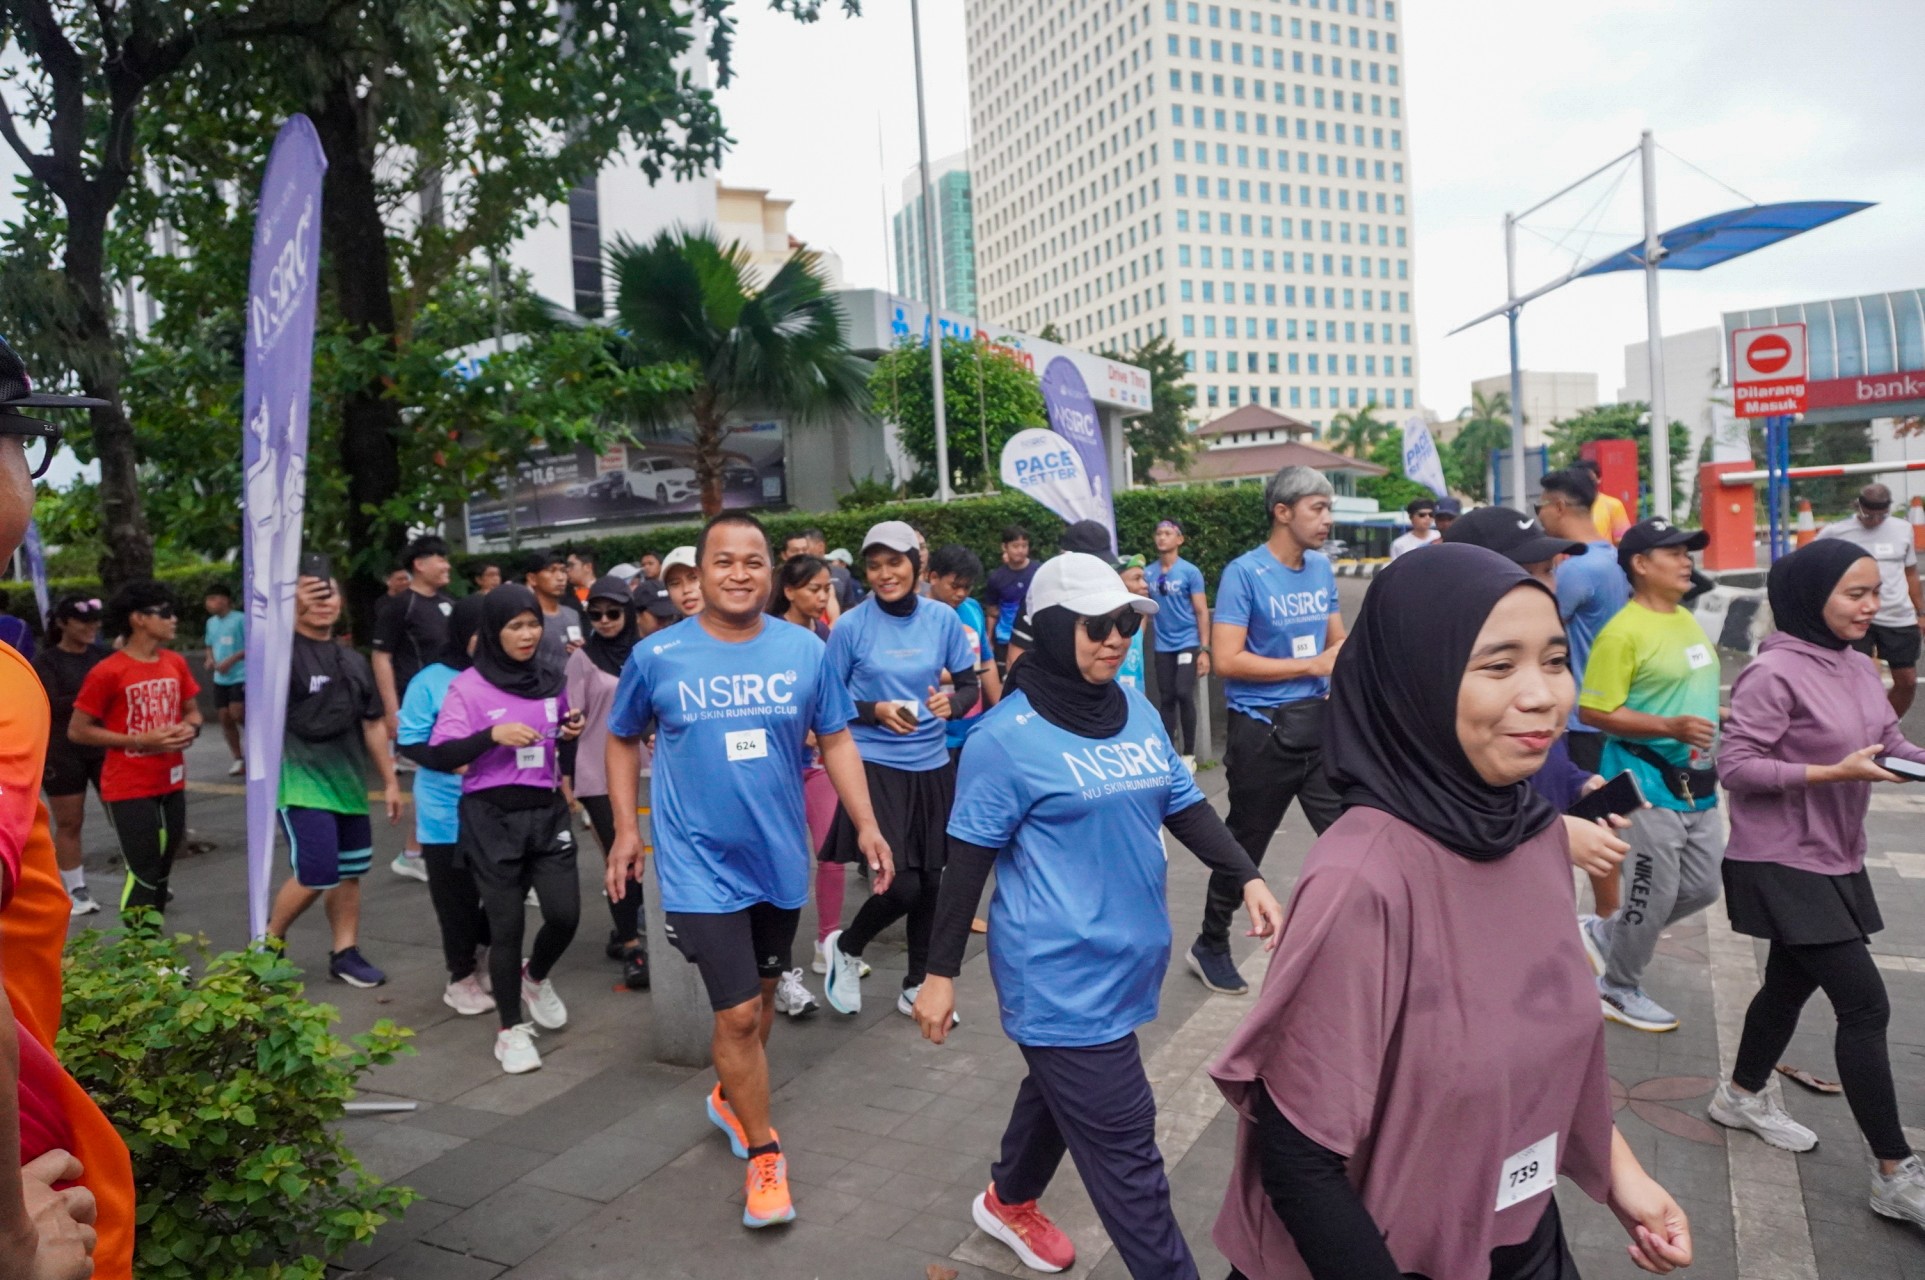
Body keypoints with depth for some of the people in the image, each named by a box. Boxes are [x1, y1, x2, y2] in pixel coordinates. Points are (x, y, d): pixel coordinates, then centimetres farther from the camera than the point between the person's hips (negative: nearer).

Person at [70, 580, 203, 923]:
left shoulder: (176, 663, 4)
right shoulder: (107, 672, -14)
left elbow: (192, 712, 17)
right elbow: (77, 730, -11)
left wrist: (190, 729, -6)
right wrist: (139, 740, -19)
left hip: (171, 783, 6)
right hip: (129, 788, -6)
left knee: (163, 866, 14)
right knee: (143, 871, -5)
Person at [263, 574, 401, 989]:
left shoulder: (354, 662, 12)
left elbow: (373, 724, 15)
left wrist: (389, 781, 13)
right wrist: (292, 609, -47)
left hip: (349, 784, 6)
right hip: (301, 784, -6)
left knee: (349, 874, 10)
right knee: (316, 876, -8)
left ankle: (345, 952, 22)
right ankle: (270, 939, 16)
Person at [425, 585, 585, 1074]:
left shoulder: (550, 677, 6)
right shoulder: (468, 686, -8)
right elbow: (438, 756, -14)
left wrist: (572, 731, 1)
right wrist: (492, 735, -26)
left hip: (547, 811, 4)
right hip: (492, 818, -4)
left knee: (564, 914, -1)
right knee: (507, 925, 1)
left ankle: (536, 978, 33)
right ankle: (511, 1029, 20)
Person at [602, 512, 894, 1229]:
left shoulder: (805, 651, -5)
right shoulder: (657, 656, -9)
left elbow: (835, 740, 2)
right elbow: (624, 740, 5)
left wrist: (866, 824, -6)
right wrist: (625, 828, 0)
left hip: (780, 858, 3)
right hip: (702, 865, -3)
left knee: (763, 992, 21)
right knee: (737, 1013, -4)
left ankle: (730, 1097, 48)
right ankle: (763, 1156, 17)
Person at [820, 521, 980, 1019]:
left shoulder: (943, 619, -1)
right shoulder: (851, 626, -8)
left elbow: (971, 684, 6)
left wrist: (952, 703, -16)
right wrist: (875, 712, -18)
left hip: (932, 765, 4)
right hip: (875, 767, -4)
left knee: (930, 879, 12)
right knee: (901, 884, -10)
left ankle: (916, 986, 32)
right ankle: (846, 947, 22)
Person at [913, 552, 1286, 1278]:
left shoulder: (1138, 713, 4)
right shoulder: (1007, 737, -16)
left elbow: (1184, 805, 11)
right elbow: (968, 860, -13)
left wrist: (1246, 877, -2)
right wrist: (941, 973, -10)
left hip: (1123, 961, 8)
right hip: (1062, 975, -8)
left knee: (1062, 1087, 26)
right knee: (1122, 1144, -2)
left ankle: (1009, 1203, 50)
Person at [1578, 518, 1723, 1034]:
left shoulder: (1687, 620, 9)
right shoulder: (1623, 632, -18)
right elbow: (1593, 711, -21)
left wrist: (1719, 723, 13)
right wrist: (1669, 728, -27)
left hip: (1696, 781, 9)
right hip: (1648, 782, -9)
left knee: (1703, 887, 15)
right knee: (1652, 896, 2)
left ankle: (1604, 932, 33)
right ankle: (1619, 990, 23)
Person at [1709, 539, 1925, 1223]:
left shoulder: (1858, 668, 5)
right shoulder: (1774, 673, -19)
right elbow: (1735, 767, -20)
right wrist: (1835, 772, -24)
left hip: (1834, 859, 8)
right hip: (1783, 865, -8)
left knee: (1792, 984, 20)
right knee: (1865, 1003, -7)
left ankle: (1742, 1096, 41)